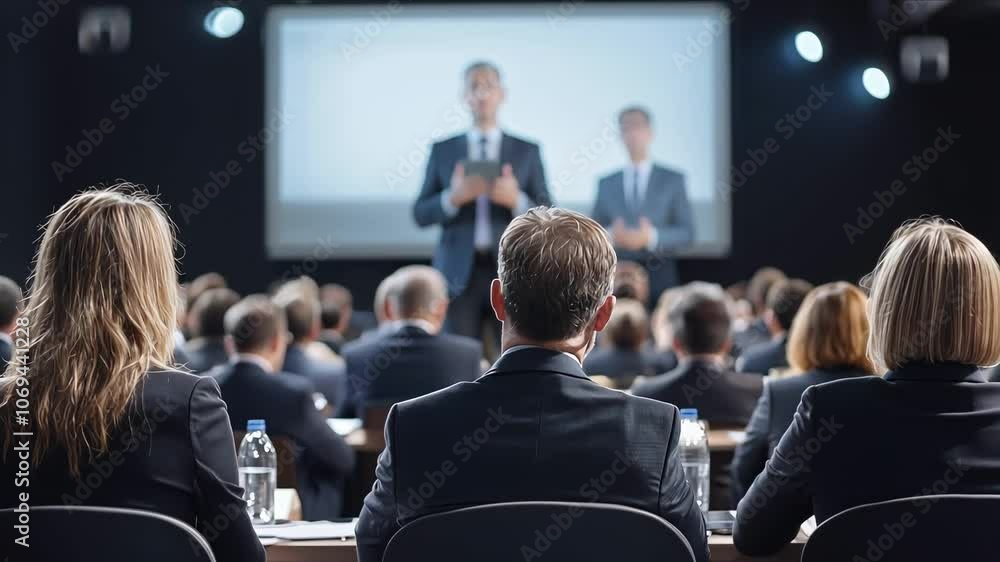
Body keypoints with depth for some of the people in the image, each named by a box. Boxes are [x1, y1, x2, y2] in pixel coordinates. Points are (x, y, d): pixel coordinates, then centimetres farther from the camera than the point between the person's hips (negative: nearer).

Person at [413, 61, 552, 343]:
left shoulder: (527, 151, 8)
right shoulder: (443, 150, 9)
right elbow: (421, 214, 5)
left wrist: (517, 200, -15)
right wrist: (453, 197, -13)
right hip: (460, 270, 0)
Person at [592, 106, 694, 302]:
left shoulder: (673, 180, 7)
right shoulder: (606, 184, 12)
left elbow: (687, 234, 2)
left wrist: (651, 237, -13)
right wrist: (610, 235, -10)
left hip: (659, 277, -1)